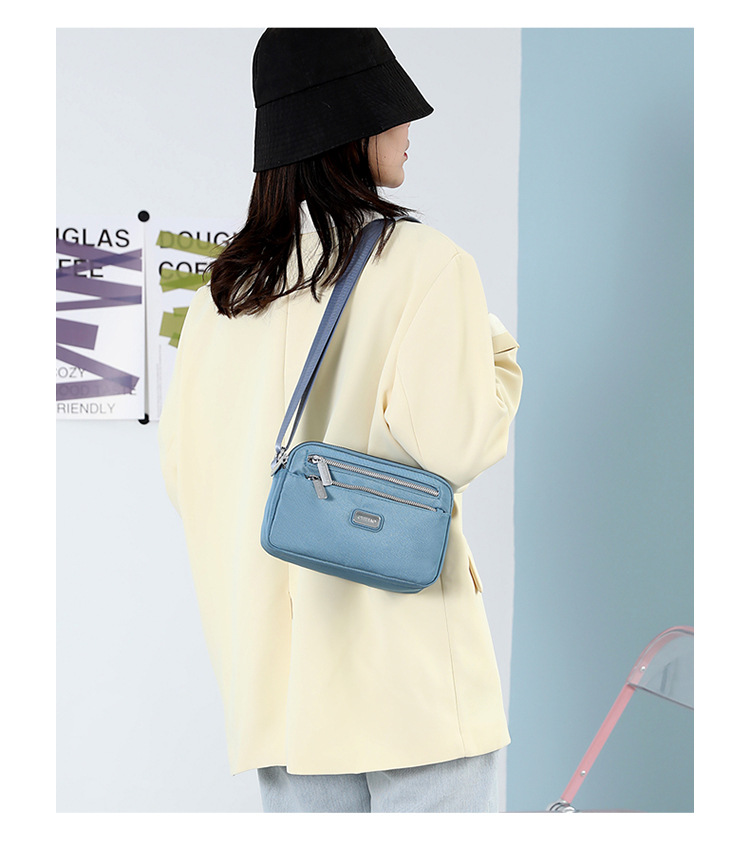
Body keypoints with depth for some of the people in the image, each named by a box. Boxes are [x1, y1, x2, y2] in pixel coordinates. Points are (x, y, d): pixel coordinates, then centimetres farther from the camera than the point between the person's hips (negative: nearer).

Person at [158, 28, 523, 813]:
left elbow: (181, 468, 8)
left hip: (273, 668, 6)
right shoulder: (423, 263, -8)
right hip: (404, 665, -5)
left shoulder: (220, 290, 7)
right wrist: (499, 356, 2)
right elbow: (454, 440, -17)